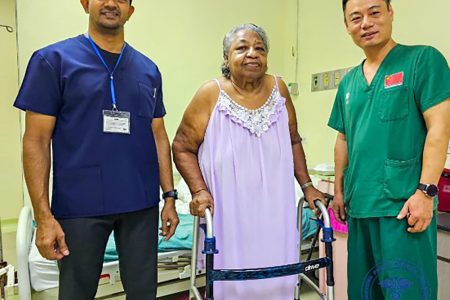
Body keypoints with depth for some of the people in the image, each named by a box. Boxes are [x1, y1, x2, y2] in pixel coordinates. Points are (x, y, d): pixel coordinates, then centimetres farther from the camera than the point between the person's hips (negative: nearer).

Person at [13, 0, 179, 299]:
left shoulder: (149, 70, 8)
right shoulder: (52, 60, -2)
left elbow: (158, 136, 9)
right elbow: (36, 141, -5)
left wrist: (169, 196, 6)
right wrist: (43, 215, -10)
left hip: (141, 203, 3)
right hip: (80, 205, -2)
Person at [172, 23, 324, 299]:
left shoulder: (279, 89, 4)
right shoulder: (211, 94, -7)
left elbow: (293, 141, 13)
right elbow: (183, 148, -2)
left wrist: (307, 185, 8)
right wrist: (199, 190, -12)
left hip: (274, 208, 3)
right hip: (227, 210, -3)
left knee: (276, 277, 8)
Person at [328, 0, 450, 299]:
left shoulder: (423, 59, -2)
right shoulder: (348, 82, 14)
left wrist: (425, 192, -16)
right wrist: (339, 190, 15)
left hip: (403, 203, -6)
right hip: (359, 204, 6)